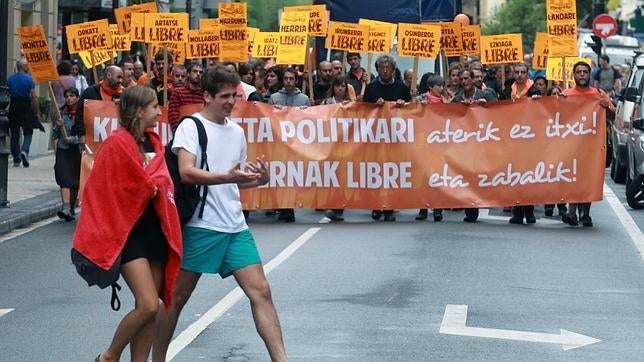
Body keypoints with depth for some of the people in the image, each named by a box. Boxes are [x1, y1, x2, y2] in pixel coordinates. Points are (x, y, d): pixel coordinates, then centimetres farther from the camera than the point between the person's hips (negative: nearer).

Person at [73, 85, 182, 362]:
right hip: (127, 232, -7)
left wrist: (154, 188, 3)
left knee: (150, 309, 5)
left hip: (154, 230, 8)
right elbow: (102, 191, -12)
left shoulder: (154, 143, 11)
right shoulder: (117, 143, -12)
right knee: (148, 305, -16)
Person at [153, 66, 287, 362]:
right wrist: (226, 177, -32)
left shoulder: (237, 131, 14)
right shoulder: (191, 126, -6)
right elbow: (186, 172, -20)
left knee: (260, 292, -4)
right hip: (200, 225, -5)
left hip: (235, 226, 5)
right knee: (178, 296, 4)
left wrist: (258, 179, 2)